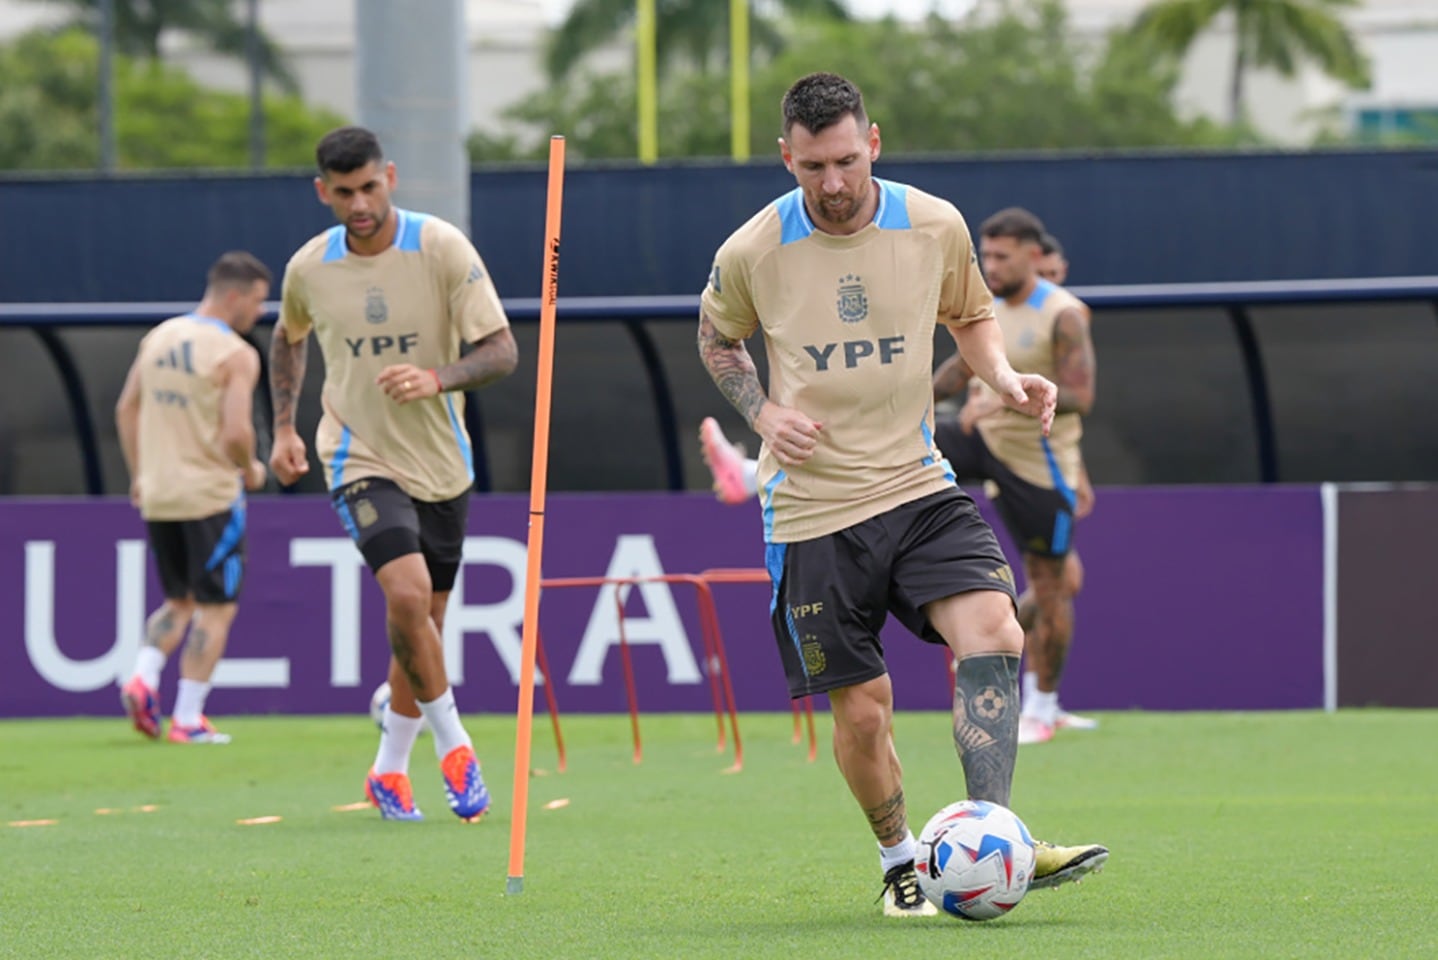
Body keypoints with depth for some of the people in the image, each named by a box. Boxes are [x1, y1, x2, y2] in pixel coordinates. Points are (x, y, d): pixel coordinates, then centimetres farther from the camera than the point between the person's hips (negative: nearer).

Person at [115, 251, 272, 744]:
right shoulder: (236, 354, -13)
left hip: (157, 495, 6)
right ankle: (187, 719, 1)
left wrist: (139, 475, 20)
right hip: (211, 495, -6)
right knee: (215, 607, 5)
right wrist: (251, 471, -1)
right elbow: (236, 431, -21)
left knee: (179, 602, 20)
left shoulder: (158, 338, 8)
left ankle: (143, 678, -3)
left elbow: (126, 409, 13)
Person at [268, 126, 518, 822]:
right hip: (361, 459, -1)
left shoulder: (442, 248, -11)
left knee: (423, 623, 8)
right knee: (408, 595, -23)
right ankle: (453, 745, -6)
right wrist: (284, 427, 11)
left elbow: (501, 351, -13)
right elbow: (288, 339, 20)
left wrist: (437, 380, -30)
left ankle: (389, 769, 27)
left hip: (441, 464, 1)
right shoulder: (308, 268, -3)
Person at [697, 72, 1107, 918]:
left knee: (994, 634, -22)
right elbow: (718, 338, 13)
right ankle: (899, 862, 24)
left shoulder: (936, 227, -3)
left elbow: (971, 314, 17)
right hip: (812, 506, -1)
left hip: (918, 483, 2)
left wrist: (1004, 377, -2)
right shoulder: (753, 253, -8)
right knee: (861, 706, -1)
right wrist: (764, 412, -5)